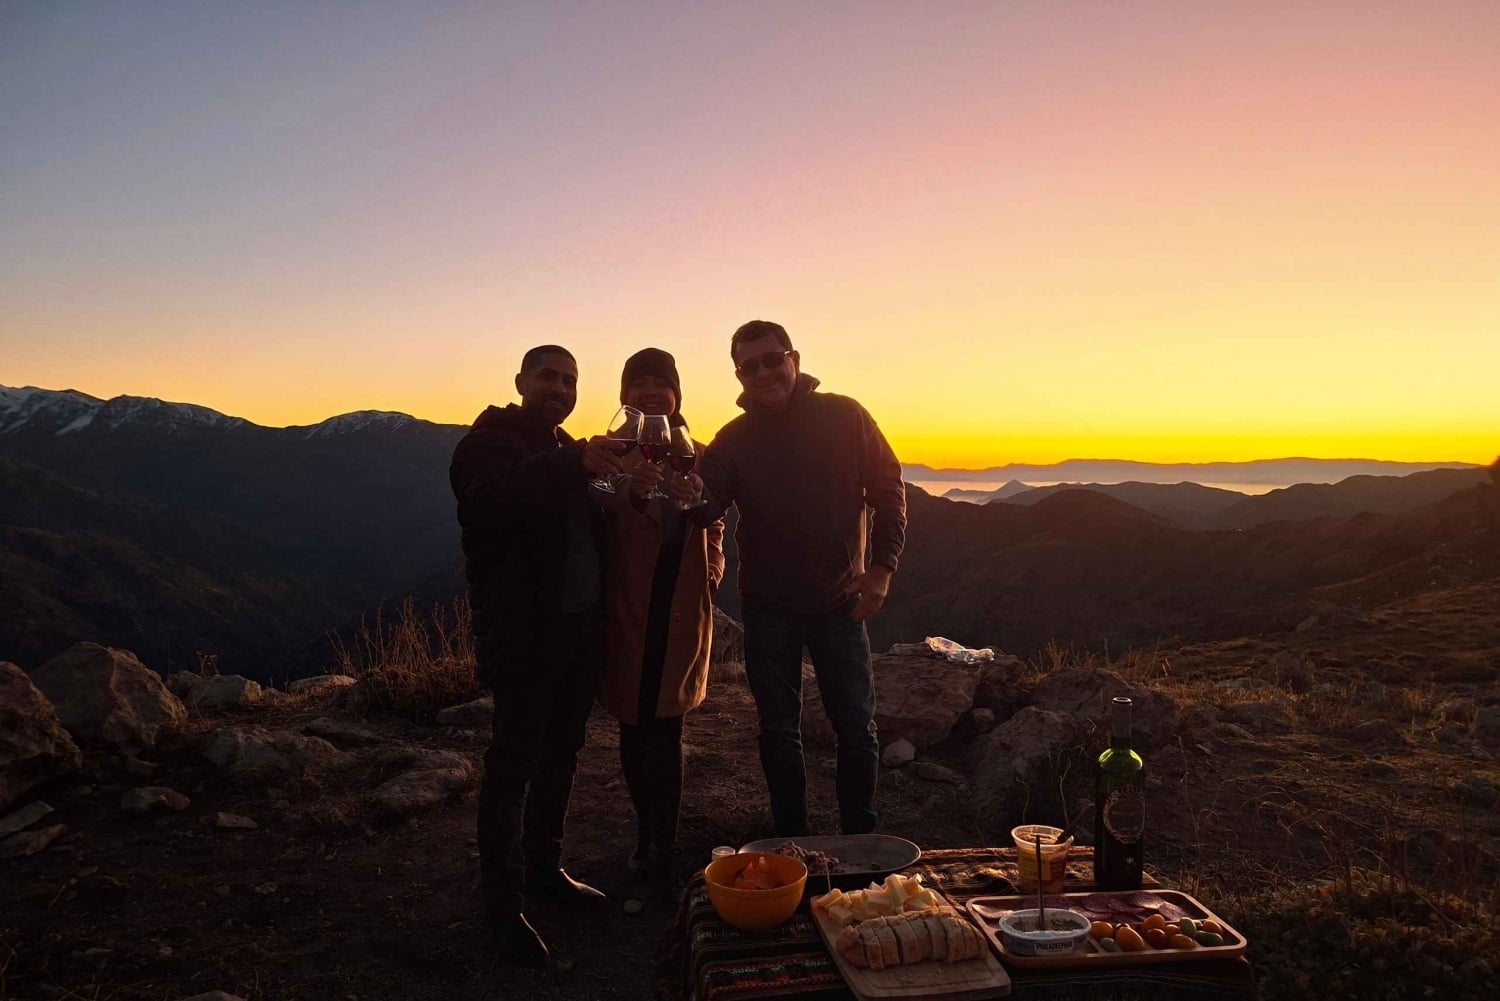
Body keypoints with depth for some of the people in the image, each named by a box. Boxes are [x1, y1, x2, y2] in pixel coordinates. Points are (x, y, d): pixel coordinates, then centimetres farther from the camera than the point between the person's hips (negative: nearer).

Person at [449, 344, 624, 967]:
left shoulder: (569, 452, 17)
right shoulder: (489, 442, -8)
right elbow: (491, 498, -31)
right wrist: (572, 463, -43)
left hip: (581, 627, 8)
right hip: (526, 632, -7)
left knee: (559, 754, 15)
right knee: (513, 764, -2)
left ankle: (544, 868, 30)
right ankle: (505, 908, 6)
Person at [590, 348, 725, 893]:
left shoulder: (696, 455, 7)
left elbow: (714, 530, 14)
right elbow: (603, 526, -11)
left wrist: (710, 579, 1)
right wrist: (633, 494, -30)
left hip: (682, 608, 0)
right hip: (627, 607, 0)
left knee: (663, 727, -1)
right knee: (635, 724, 9)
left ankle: (659, 850, 9)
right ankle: (653, 838, 27)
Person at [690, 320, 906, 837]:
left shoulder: (844, 416, -5)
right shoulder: (734, 438, -1)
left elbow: (888, 488, -1)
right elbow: (709, 505, -12)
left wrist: (882, 566, -10)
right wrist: (693, 493, -36)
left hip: (839, 600, -1)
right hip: (767, 605, 2)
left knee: (856, 727, 5)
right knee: (778, 731, 11)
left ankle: (860, 839, 23)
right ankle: (791, 841, 26)